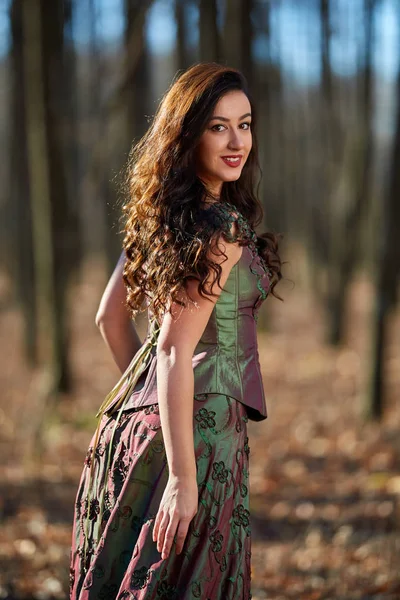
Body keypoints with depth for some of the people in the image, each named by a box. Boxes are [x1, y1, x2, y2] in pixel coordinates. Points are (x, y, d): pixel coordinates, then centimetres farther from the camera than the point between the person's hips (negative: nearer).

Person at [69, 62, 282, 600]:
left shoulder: (160, 215, 7)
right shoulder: (221, 229, -18)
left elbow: (110, 318, 16)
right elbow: (174, 350, -23)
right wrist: (183, 479, -25)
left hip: (133, 420, 9)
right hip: (196, 430, -9)